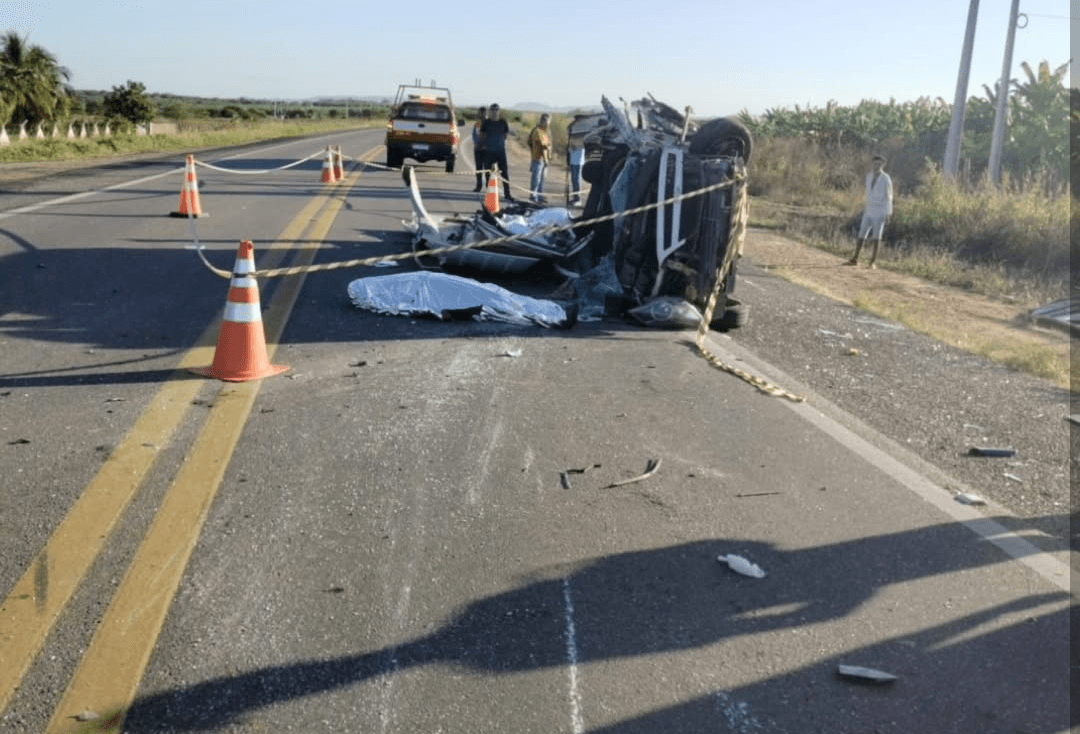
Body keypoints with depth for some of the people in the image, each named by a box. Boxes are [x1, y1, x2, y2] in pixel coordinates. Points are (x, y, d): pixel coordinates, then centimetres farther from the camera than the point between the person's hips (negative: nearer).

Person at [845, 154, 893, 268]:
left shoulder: (886, 179, -6)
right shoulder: (869, 176, 9)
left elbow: (888, 196, -4)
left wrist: (888, 212, -10)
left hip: (880, 212, -5)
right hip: (869, 211, 5)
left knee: (876, 237, -1)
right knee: (862, 234, 4)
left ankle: (872, 262, 4)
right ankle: (855, 259, 10)